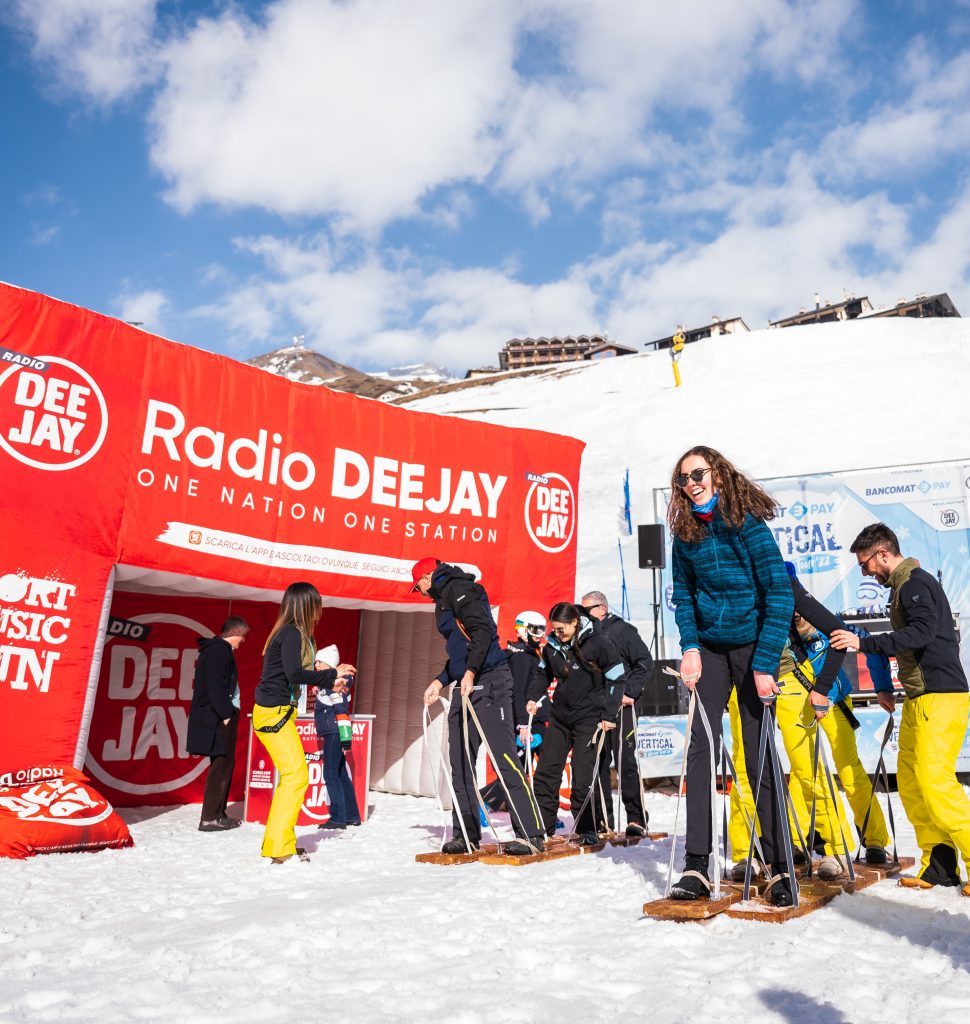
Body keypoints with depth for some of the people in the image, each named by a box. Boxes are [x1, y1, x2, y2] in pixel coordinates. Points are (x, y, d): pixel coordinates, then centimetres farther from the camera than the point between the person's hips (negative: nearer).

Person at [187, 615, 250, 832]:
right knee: (222, 765, -7)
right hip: (219, 718, -10)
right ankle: (210, 818, -4)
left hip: (218, 716, 10)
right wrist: (226, 713, -18)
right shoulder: (220, 650, -12)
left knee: (222, 765, 13)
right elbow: (215, 686, -20)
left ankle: (216, 813, 19)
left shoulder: (214, 649, 19)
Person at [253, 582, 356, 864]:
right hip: (274, 713, -10)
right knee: (297, 775, -9)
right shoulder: (292, 633, -15)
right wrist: (332, 674, -16)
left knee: (291, 776, 15)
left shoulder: (290, 632, 13)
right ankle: (279, 848, -5)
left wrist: (328, 684, 19)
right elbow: (294, 673, -25)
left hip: (276, 711, 10)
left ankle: (278, 842, 23)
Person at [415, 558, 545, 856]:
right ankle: (467, 834, 16)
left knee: (504, 758, -12)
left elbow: (483, 629, -18)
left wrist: (470, 673, -24)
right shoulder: (444, 598, 26)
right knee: (460, 764, 9)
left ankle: (531, 834, -8)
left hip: (488, 682, -10)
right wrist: (440, 681, 21)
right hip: (467, 686, 10)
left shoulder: (456, 587, -4)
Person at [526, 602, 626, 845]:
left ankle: (588, 829, 11)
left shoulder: (599, 643, -13)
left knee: (584, 775, -5)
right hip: (560, 715, 6)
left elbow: (616, 679, -8)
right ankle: (542, 825, 17)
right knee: (546, 770, 5)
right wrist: (533, 697, 5)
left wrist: (609, 714, -11)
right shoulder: (553, 645, 2)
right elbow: (544, 673, 19)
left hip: (589, 717, -5)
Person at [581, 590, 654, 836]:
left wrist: (629, 692, -13)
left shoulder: (622, 630, -2)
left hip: (620, 705, -6)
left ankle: (636, 818, 2)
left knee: (626, 761, -7)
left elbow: (645, 662, -7)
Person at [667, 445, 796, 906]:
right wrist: (689, 647, -2)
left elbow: (780, 595, -16)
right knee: (700, 749, -2)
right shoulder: (685, 534, 2)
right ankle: (696, 865, 3)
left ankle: (779, 866, 13)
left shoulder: (747, 523, -14)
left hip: (752, 646, -4)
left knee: (761, 755, -1)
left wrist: (765, 663, -20)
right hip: (710, 649, 4)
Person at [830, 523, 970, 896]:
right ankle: (939, 865, 11)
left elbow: (922, 632, -26)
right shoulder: (903, 585, 19)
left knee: (934, 779, -14)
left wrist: (863, 643, -27)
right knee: (910, 781, 7)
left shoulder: (915, 582, -11)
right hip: (919, 698, 10)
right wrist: (887, 688, 25)